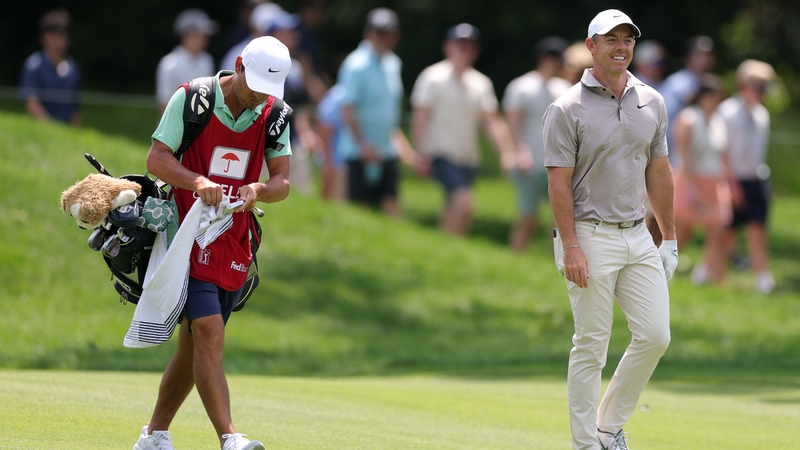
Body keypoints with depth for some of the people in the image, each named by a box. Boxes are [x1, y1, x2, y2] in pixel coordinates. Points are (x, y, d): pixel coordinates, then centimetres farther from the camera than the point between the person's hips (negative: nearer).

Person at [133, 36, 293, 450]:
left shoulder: (273, 114, 4)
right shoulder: (192, 98, -10)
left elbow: (282, 182, 1)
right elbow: (156, 159, -13)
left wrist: (260, 190, -22)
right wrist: (197, 182, -30)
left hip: (234, 242, 5)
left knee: (193, 345, 10)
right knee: (209, 336, -18)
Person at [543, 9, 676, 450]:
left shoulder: (652, 102, 9)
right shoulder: (567, 109, -7)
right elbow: (559, 182, -11)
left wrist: (669, 237, 15)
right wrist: (570, 247, -18)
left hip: (638, 236, 6)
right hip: (591, 236, -6)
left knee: (655, 335, 0)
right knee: (591, 346, -3)